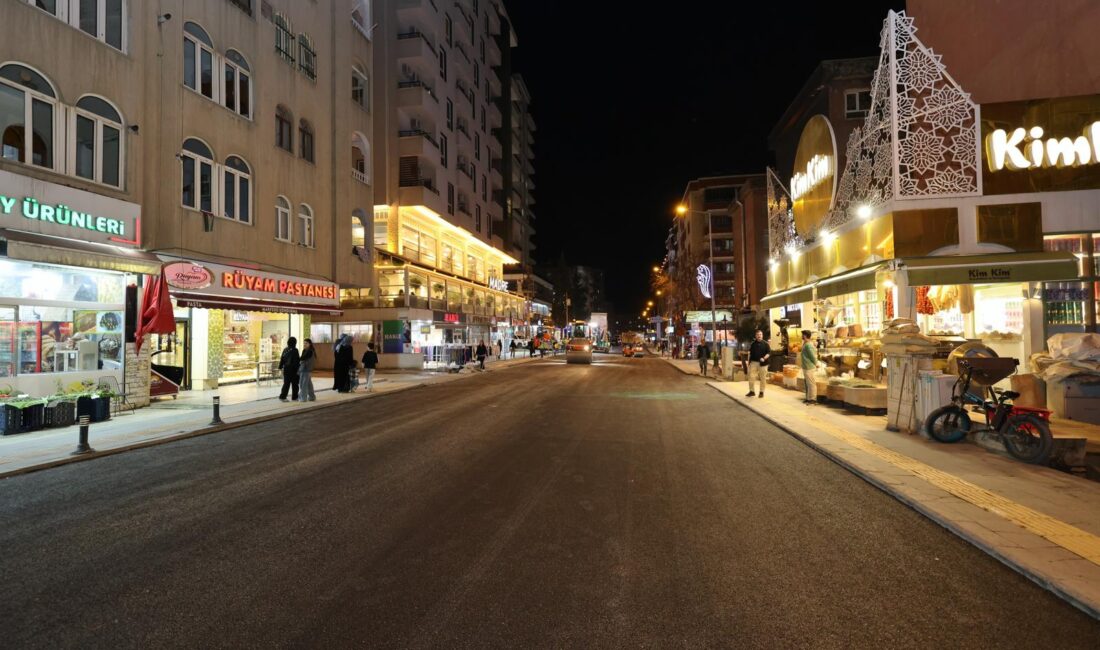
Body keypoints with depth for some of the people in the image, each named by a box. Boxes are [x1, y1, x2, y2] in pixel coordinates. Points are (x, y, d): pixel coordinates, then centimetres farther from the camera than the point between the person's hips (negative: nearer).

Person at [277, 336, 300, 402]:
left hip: (286, 369, 6)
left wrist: (280, 367, 15)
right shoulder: (294, 350, -14)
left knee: (286, 383, 11)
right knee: (295, 384, 5)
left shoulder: (285, 350, 5)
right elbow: (297, 360, -14)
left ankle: (282, 397, 7)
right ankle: (294, 397, 11)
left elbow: (282, 359, 9)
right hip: (293, 369, -6)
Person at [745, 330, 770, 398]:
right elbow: (750, 353, 15)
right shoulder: (753, 344, 9)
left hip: (762, 363, -3)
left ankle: (761, 392, 13)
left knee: (762, 378, 3)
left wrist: (764, 358, -20)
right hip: (753, 362, 3)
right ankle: (752, 391, 8)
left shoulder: (765, 343, 0)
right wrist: (749, 361, 10)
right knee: (751, 377, -1)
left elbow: (769, 352, -4)